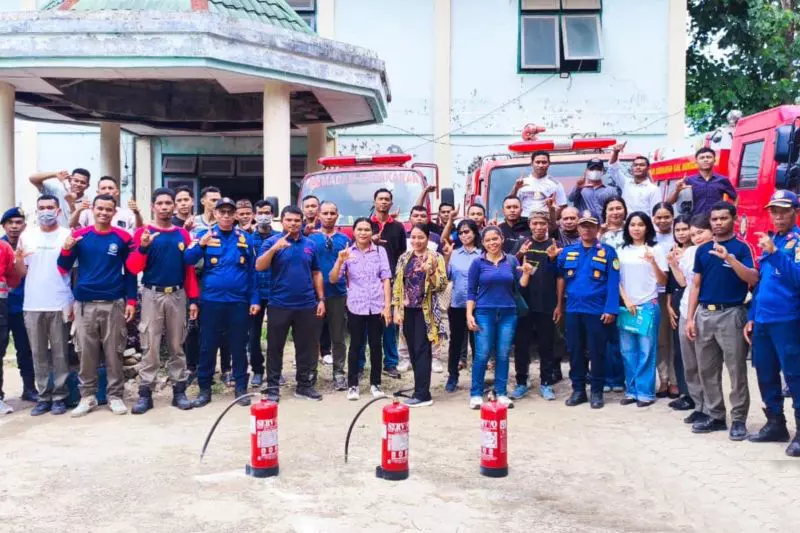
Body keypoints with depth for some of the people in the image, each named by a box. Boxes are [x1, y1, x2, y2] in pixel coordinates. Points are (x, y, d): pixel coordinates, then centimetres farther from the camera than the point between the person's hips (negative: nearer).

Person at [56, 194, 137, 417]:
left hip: (114, 304, -1)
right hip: (84, 304, 1)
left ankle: (115, 396, 12)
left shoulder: (123, 237, 1)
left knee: (114, 352, 3)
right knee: (87, 352, 6)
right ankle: (87, 396, 15)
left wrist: (131, 300, -1)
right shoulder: (79, 236, 3)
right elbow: (63, 269, 5)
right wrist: (66, 249, -14)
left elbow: (130, 272, 6)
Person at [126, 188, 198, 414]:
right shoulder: (143, 233, 0)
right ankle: (145, 393, 6)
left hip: (177, 295, 2)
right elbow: (133, 268, -6)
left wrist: (193, 299, 2)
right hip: (152, 295, -2)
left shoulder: (182, 234, 7)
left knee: (176, 346, 9)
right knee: (150, 347, 1)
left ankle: (179, 391, 15)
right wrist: (143, 246, -23)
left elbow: (189, 269, 7)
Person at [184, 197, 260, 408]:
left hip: (239, 301, 1)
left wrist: (254, 299, 3)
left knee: (239, 346, 9)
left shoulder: (245, 238, 5)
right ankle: (204, 389, 18)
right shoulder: (205, 235, 2)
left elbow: (252, 271, 8)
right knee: (207, 346, 6)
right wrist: (201, 244, -28)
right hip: (211, 300, -1)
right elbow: (187, 260, -10)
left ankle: (241, 388, 19)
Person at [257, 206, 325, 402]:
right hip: (279, 305, -3)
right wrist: (274, 248, -27)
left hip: (307, 305, 3)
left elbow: (316, 274, 14)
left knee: (307, 348, 9)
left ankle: (305, 385, 21)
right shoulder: (272, 241, -2)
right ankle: (273, 387, 15)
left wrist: (321, 299, 8)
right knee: (275, 347, 5)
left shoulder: (310, 244, 8)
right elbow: (259, 267, -14)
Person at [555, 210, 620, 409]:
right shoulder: (568, 251, 7)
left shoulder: (607, 252, -2)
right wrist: (559, 305, 11)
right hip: (573, 309, 3)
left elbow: (613, 283, -7)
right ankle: (578, 389, 21)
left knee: (597, 352, 4)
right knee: (574, 351, 9)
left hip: (597, 310, -3)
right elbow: (561, 278, 13)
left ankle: (597, 391, 15)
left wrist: (610, 310, -14)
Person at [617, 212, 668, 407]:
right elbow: (617, 279, 8)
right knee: (628, 351, 5)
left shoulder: (655, 250, 1)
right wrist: (626, 301, -4)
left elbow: (663, 282, -3)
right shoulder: (622, 251, 8)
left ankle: (645, 392, 6)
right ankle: (631, 391, 15)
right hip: (626, 306, 3)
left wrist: (653, 262, -19)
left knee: (646, 351, -2)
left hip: (648, 305, -3)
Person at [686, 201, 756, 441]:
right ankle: (715, 416, 20)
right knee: (707, 370, 9)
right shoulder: (702, 250, 11)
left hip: (730, 314, -5)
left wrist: (729, 258, -29)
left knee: (736, 370, -1)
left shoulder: (741, 247, -3)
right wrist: (690, 318, 6)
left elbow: (753, 279, -17)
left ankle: (739, 419, 7)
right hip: (704, 314, 5)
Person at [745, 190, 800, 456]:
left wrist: (774, 253, -26)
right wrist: (751, 316, 17)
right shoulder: (769, 240, 16)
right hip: (762, 321, 7)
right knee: (765, 374, 13)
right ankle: (775, 424, 26)